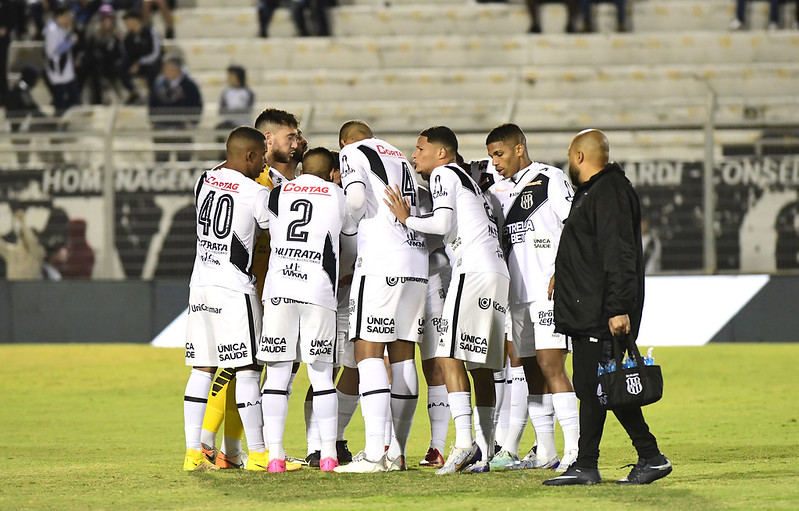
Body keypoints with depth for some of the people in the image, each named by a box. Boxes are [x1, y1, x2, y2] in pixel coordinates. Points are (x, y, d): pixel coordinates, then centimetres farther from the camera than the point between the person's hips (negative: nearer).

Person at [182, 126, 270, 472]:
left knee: (202, 369, 7)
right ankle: (258, 453, 2)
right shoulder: (255, 194, -11)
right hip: (234, 288, -7)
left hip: (200, 286, 7)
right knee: (247, 370, -1)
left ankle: (193, 452, 4)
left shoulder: (204, 182, 7)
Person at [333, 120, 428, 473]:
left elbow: (356, 198, -12)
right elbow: (416, 210, 19)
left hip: (380, 261, -7)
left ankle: (375, 454, -17)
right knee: (402, 355, 10)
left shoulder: (352, 152, 5)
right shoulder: (399, 157, 25)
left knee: (368, 352, -8)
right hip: (417, 261, 7)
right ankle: (397, 453, 11)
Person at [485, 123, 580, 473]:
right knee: (530, 371, 6)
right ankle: (546, 451, 11)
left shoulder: (550, 180, -3)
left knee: (550, 365, -15)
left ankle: (575, 450, -17)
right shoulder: (500, 190, 18)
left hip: (549, 291, -7)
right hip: (518, 294, 7)